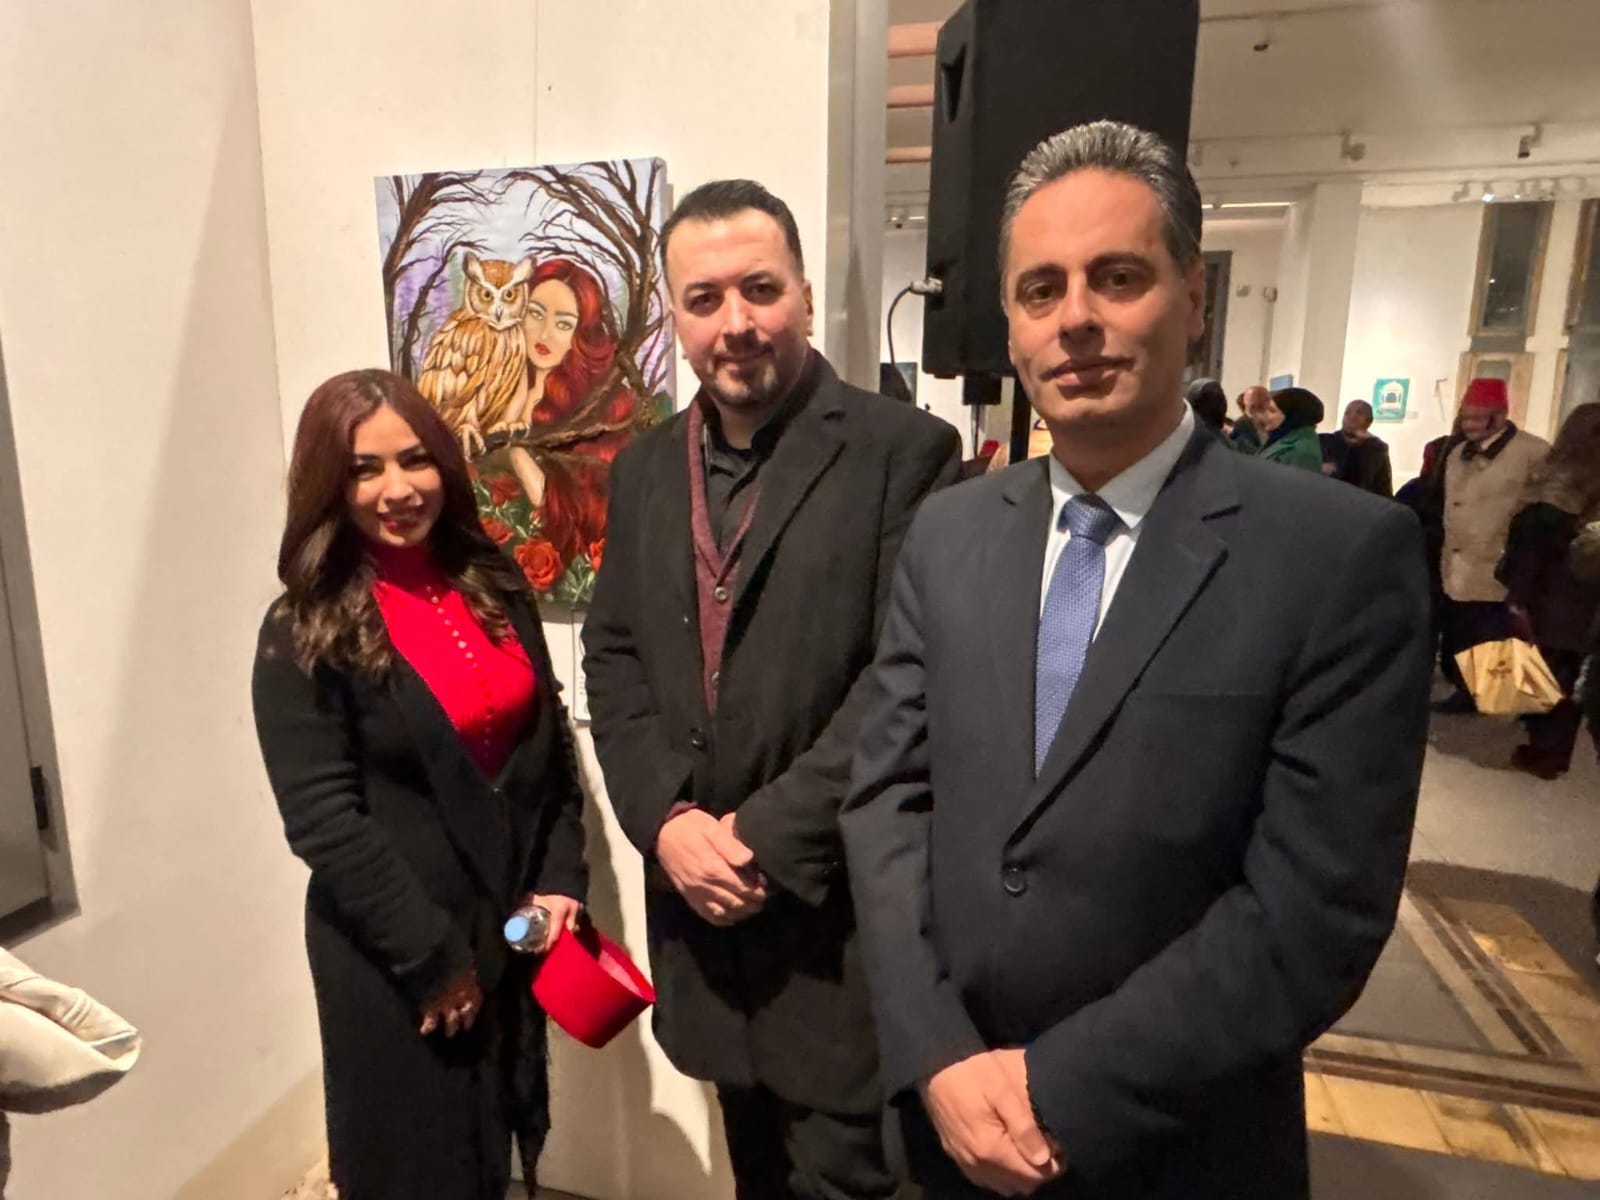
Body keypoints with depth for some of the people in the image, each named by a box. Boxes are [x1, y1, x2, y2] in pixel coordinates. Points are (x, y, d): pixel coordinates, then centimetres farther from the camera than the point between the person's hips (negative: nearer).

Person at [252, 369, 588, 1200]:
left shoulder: (495, 587, 1)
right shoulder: (304, 635, -13)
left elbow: (550, 748, 5)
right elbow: (324, 824, -16)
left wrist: (560, 882, -4)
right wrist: (433, 960, -15)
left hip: (511, 931, 5)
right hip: (393, 958, -4)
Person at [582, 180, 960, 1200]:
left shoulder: (905, 450, -11)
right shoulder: (646, 468, 7)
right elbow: (613, 656, 6)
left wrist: (767, 836, -17)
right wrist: (666, 820, -8)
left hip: (842, 899, -5)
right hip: (699, 887, 6)